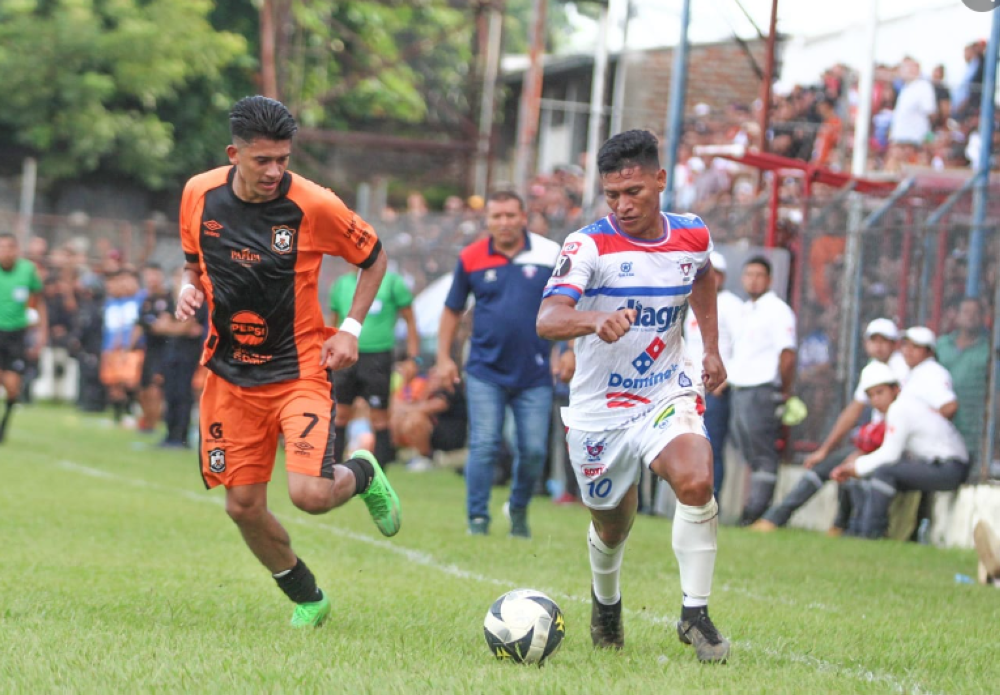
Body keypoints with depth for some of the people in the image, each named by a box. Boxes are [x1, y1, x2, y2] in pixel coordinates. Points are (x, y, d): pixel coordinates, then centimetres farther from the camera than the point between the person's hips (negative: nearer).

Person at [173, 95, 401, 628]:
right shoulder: (199, 195, -4)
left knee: (309, 493, -20)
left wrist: (350, 329, -8)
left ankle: (362, 474, 16)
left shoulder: (314, 206, -15)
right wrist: (188, 288, -7)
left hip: (299, 369, -4)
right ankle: (307, 599, 28)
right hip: (231, 374, 4)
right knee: (243, 506, 4)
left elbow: (374, 259, 1)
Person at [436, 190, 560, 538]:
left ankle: (519, 508, 25)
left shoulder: (550, 254, -1)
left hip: (534, 375, 0)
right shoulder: (471, 259, 1)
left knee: (534, 450, 0)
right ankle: (478, 517, 2)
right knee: (484, 445, -8)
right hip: (486, 371, 0)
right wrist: (444, 358, 6)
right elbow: (452, 310, 12)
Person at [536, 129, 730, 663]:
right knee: (611, 527, 13)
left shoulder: (693, 237, -4)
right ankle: (606, 602, 47)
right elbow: (547, 319, -34)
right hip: (599, 408, -1)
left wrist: (711, 349, 18)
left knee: (696, 482, -27)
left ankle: (695, 614, -15)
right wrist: (596, 321, -54)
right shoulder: (590, 246, -18)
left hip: (667, 394, 1)